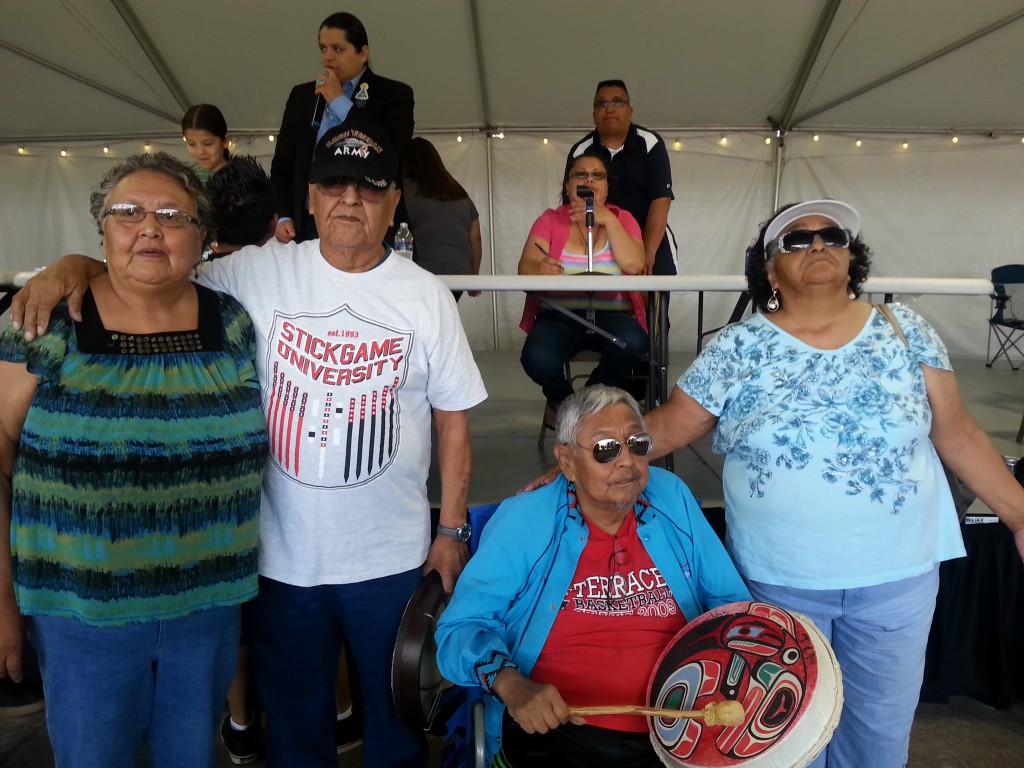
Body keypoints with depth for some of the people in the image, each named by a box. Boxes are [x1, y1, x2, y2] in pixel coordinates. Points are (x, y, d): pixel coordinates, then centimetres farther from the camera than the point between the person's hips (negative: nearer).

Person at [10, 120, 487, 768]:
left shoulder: (428, 296, -4)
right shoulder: (259, 273, -5)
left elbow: (453, 419, 0)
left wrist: (453, 531, 0)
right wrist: (72, 266, -18)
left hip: (392, 560, 0)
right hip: (282, 555, 1)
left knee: (397, 715, 20)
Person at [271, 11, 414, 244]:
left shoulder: (393, 94, 2)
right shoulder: (301, 96, 15)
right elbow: (282, 165, 17)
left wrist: (341, 102, -9)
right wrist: (283, 217, 2)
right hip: (306, 227, 4)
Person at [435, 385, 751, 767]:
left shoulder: (673, 499, 2)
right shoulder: (523, 519, -7)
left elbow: (730, 601, 11)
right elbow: (462, 628, -8)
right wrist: (511, 684, -25)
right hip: (552, 731, -2)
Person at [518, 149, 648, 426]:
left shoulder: (621, 218, 9)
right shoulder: (551, 219, 8)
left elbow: (634, 265, -9)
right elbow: (525, 265, -8)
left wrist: (607, 219, -12)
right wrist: (540, 269, -32)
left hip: (611, 315, 1)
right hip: (560, 315, -1)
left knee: (632, 343, -33)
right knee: (537, 359, -32)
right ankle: (562, 400, 7)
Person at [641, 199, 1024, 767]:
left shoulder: (903, 330, -1)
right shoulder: (739, 348, -6)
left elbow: (957, 433, 3)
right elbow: (666, 426, -6)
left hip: (897, 575, 2)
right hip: (779, 581, -1)